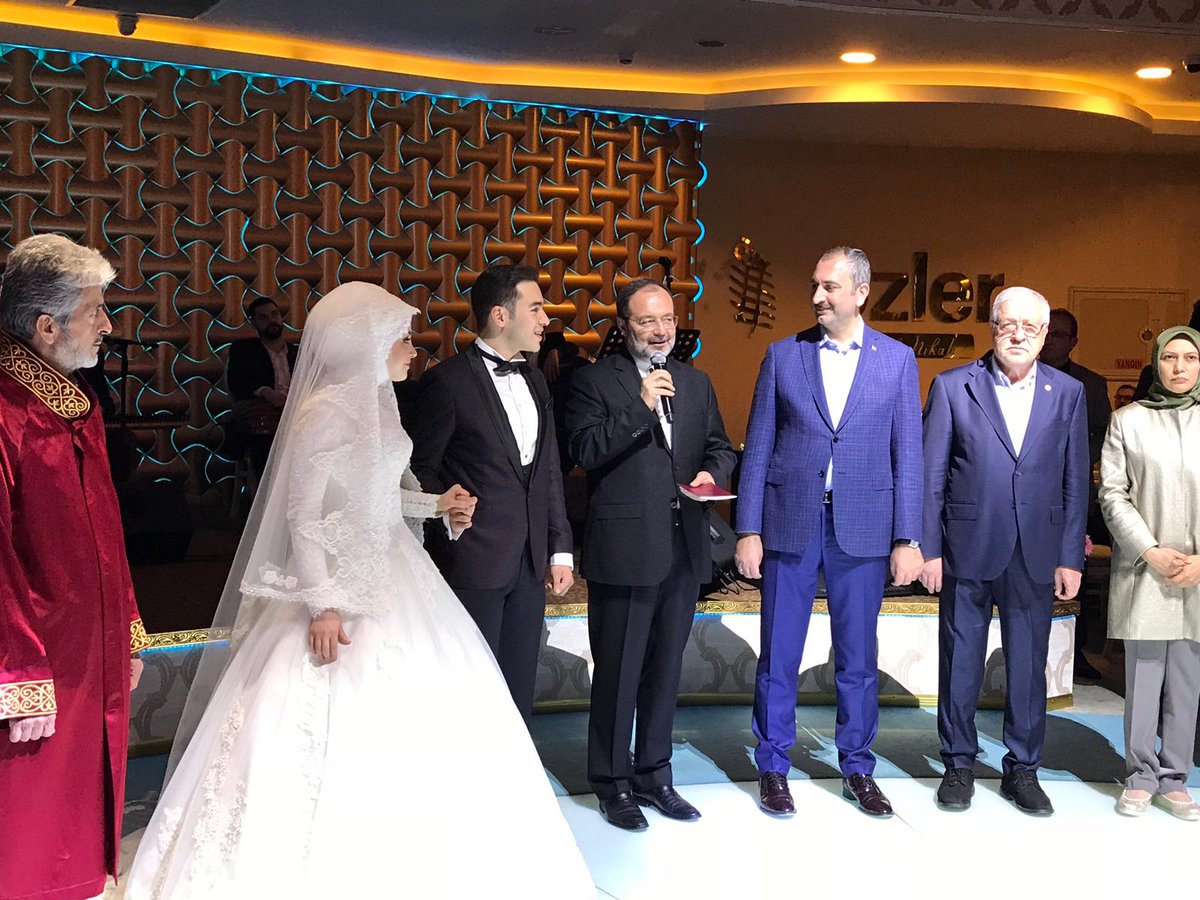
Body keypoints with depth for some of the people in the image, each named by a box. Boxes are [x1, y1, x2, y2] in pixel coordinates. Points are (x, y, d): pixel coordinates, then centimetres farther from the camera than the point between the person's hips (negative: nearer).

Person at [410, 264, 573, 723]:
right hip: (474, 562, -6)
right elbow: (422, 470, -6)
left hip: (530, 563, 7)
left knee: (520, 686, 13)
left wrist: (560, 549, 12)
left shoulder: (535, 381, 14)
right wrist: (450, 520, -13)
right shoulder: (447, 381, -9)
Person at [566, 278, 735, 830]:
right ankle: (613, 784, 18)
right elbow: (586, 451, -14)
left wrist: (712, 472, -6)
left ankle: (653, 774, 30)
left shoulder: (696, 383, 13)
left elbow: (720, 447, 16)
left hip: (684, 551, 6)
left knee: (665, 670, 16)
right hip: (624, 551, -5)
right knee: (618, 673, 3)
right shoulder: (596, 380, -4)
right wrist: (641, 407, -21)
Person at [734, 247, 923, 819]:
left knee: (857, 658, 9)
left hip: (863, 529, 0)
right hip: (789, 523, 0)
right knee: (779, 656, 7)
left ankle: (857, 769, 25)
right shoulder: (783, 355, 4)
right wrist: (748, 530, -2)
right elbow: (758, 448, 3)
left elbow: (907, 454, 3)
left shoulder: (897, 360, 4)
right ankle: (773, 769, 21)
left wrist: (908, 539, -2)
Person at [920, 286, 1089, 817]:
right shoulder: (952, 387, -1)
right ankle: (959, 766, 24)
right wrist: (929, 549, -4)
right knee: (960, 664, 8)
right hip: (967, 553, -1)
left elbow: (1075, 482, 6)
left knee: (1028, 668, 9)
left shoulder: (1068, 393, 5)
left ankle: (1022, 769, 25)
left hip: (1036, 555, 2)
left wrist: (1071, 558, 3)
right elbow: (930, 475, 0)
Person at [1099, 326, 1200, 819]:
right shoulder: (1128, 420, 4)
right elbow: (1113, 495, 1)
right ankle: (1141, 776, 14)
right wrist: (1151, 552, -8)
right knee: (1142, 679, 2)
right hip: (1143, 571, -1)